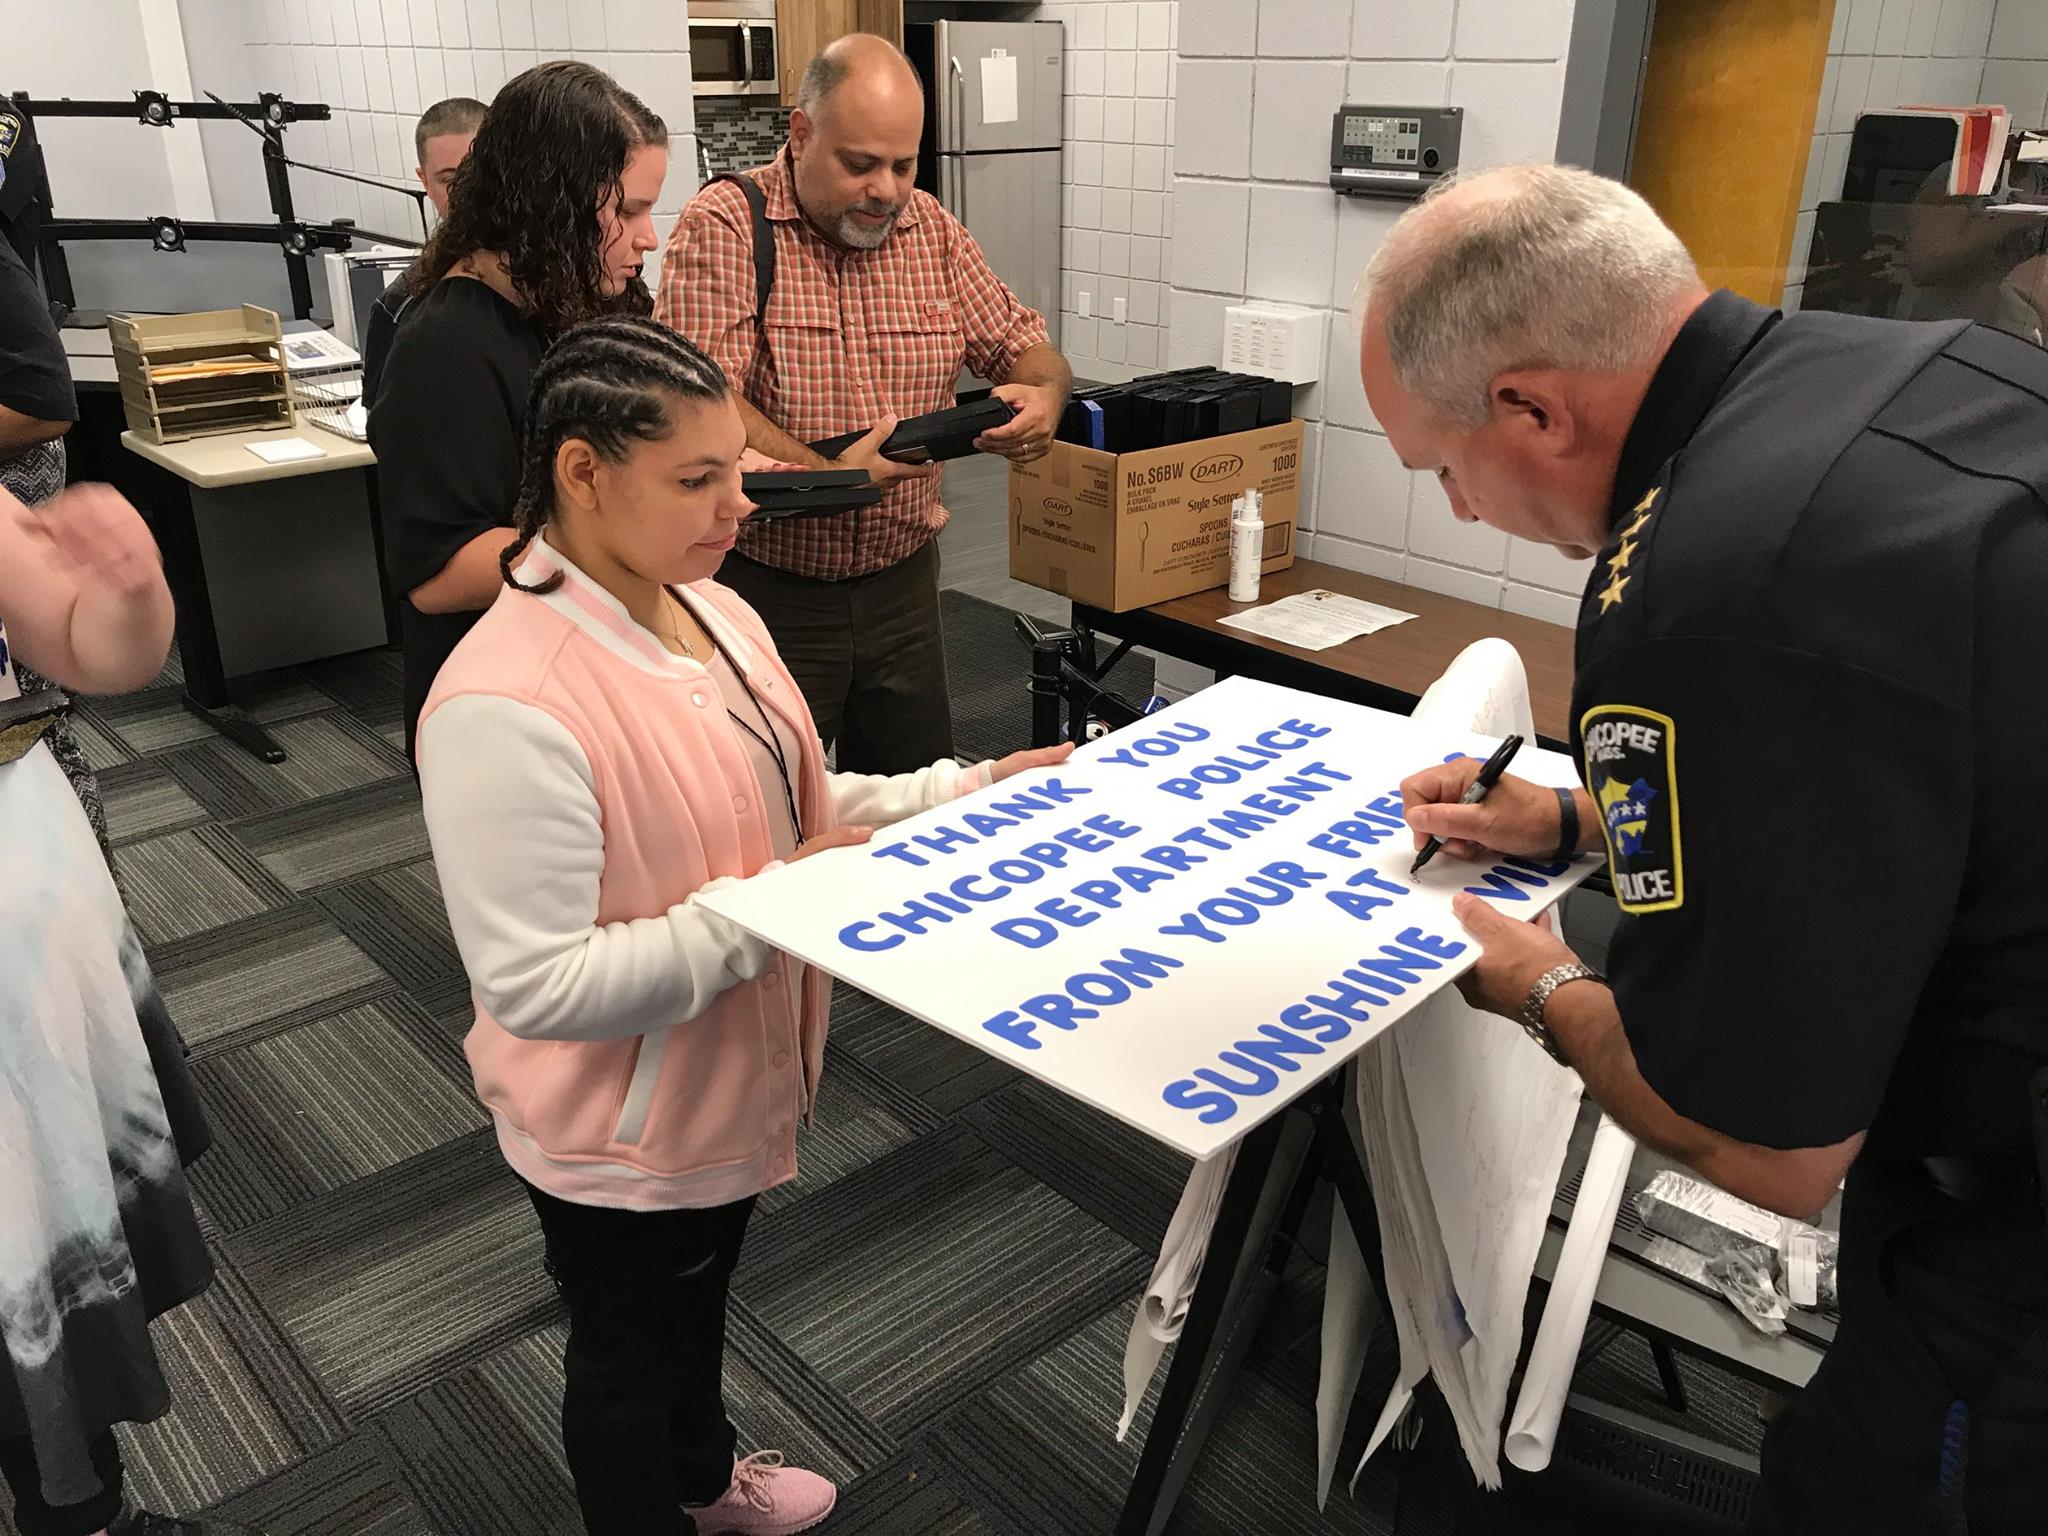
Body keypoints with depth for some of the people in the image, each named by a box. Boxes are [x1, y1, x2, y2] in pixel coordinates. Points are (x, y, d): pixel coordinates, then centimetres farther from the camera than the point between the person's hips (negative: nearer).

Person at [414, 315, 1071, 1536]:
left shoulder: (710, 608, -5)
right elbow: (538, 987, -31)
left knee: (702, 1306, 32)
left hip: (730, 1085, 8)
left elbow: (776, 807, 5)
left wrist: (963, 793, -6)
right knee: (628, 1355, 21)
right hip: (620, 1136, -8)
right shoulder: (507, 707, -32)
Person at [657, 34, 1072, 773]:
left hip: (902, 581, 5)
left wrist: (1044, 394, -13)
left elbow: (1025, 347, 11)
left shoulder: (935, 231, 6)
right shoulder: (722, 227, -10)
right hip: (768, 588, -4)